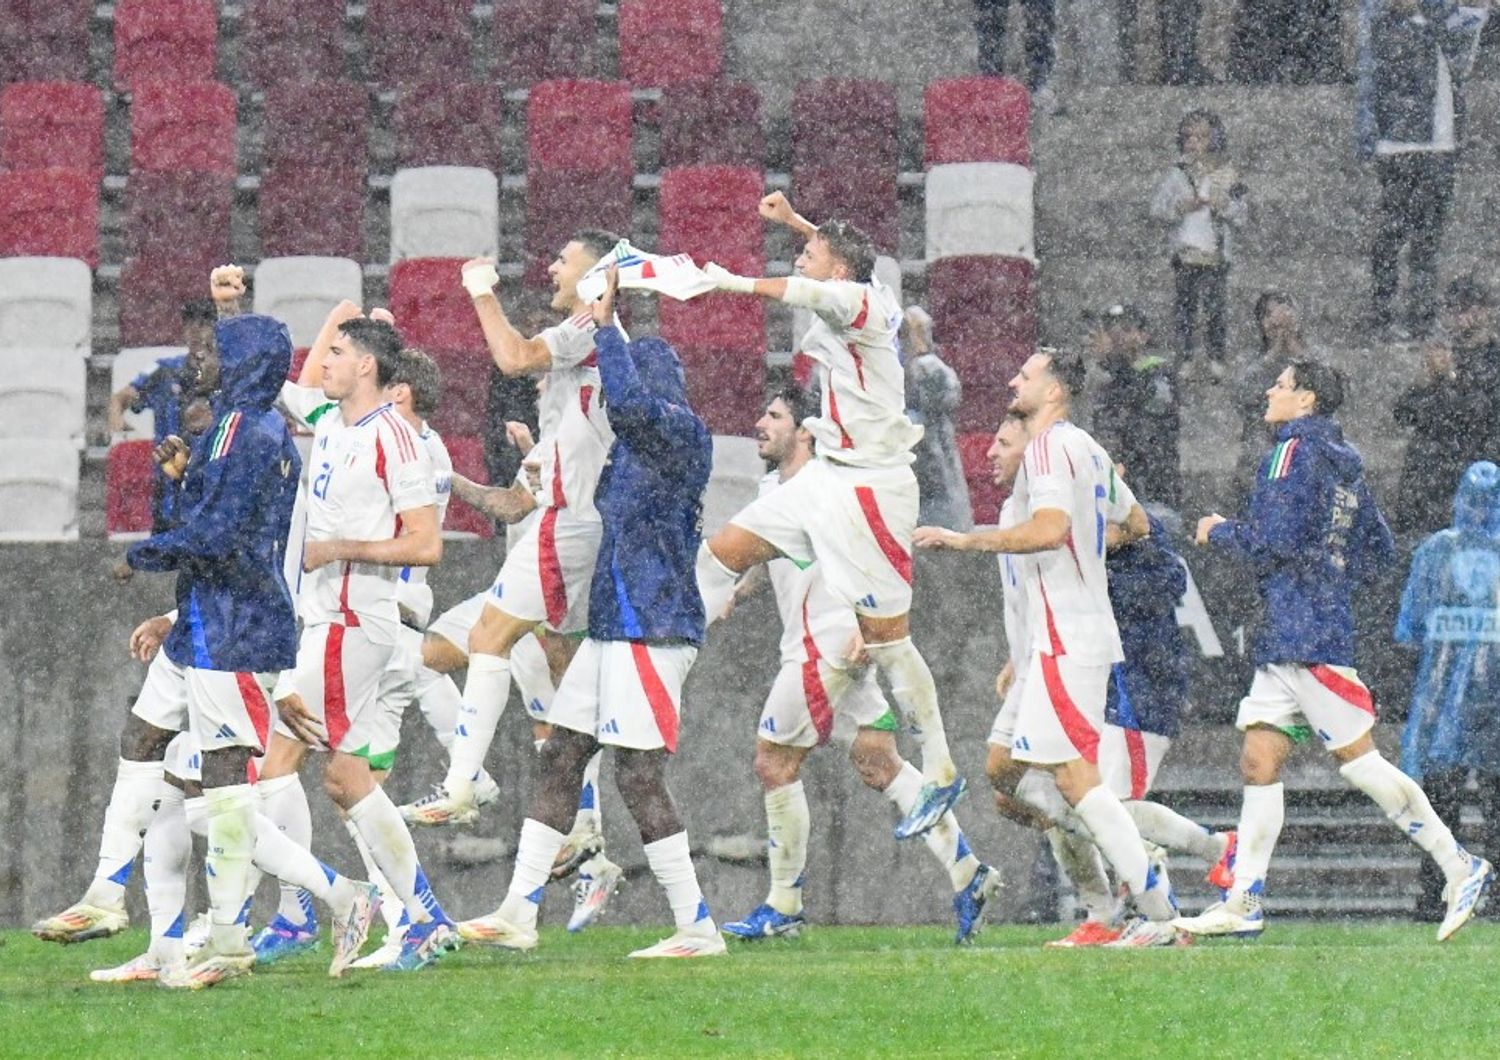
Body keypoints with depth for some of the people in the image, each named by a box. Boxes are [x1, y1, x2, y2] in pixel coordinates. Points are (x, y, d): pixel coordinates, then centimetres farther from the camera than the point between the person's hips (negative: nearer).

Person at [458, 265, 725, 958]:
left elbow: (627, 401, -32)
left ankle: (698, 928, -4)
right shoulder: (637, 442, 16)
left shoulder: (681, 433, -12)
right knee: (560, 758, 10)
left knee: (639, 775, -9)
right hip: (611, 625, 10)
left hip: (652, 630, -10)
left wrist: (605, 325, -24)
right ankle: (517, 916, 13)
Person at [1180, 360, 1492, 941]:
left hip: (1308, 637, -10)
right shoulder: (1342, 463, 16)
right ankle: (1242, 903, 3)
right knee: (1259, 761, 5)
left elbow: (1274, 542, -18)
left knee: (1358, 760, -7)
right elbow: (1379, 548, 21)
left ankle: (1459, 867, -3)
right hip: (1285, 639, 10)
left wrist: (1220, 533, -3)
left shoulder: (1296, 451, -11)